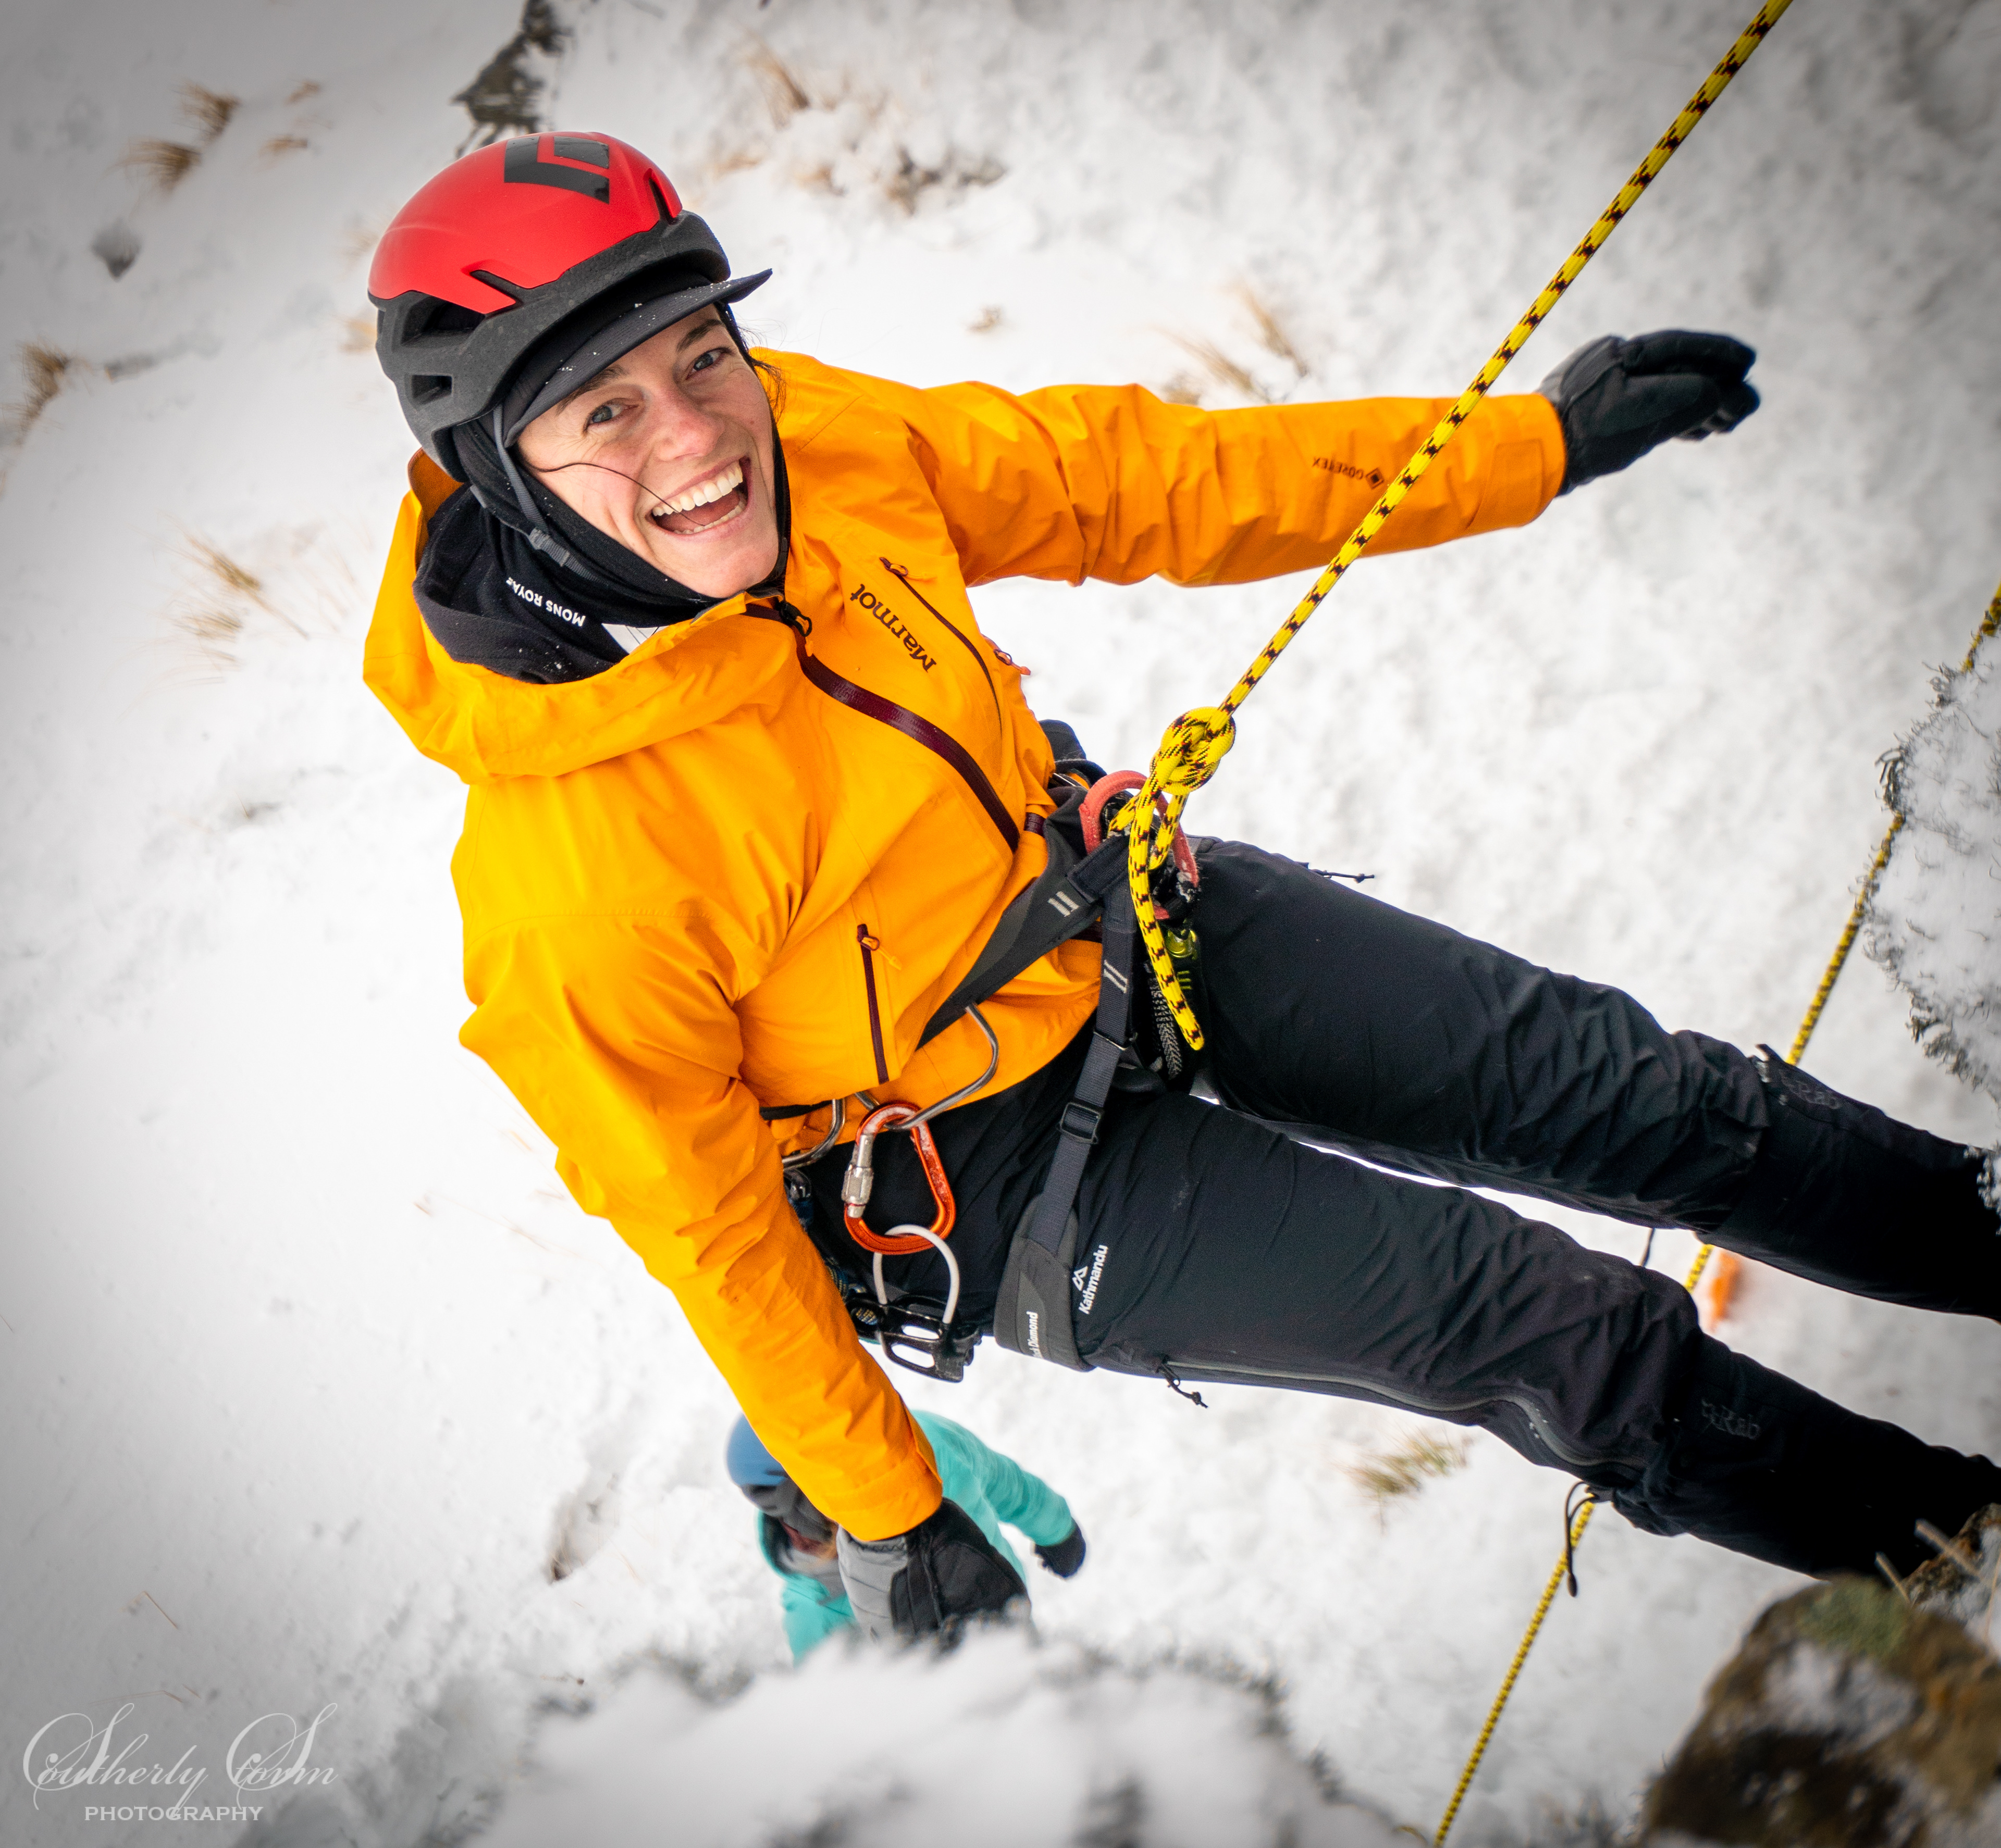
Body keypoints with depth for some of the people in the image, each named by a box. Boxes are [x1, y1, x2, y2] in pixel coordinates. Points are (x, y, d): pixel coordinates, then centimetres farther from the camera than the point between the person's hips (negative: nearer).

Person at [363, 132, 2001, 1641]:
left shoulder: (825, 444, -18)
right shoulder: (566, 875, -34)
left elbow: (1127, 481, -5)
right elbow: (697, 1214, -20)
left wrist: (1540, 440, -2)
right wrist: (884, 1517, -8)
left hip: (1105, 911, 6)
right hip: (994, 1174, -5)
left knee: (1594, 1075, 8)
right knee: (1539, 1326, -3)